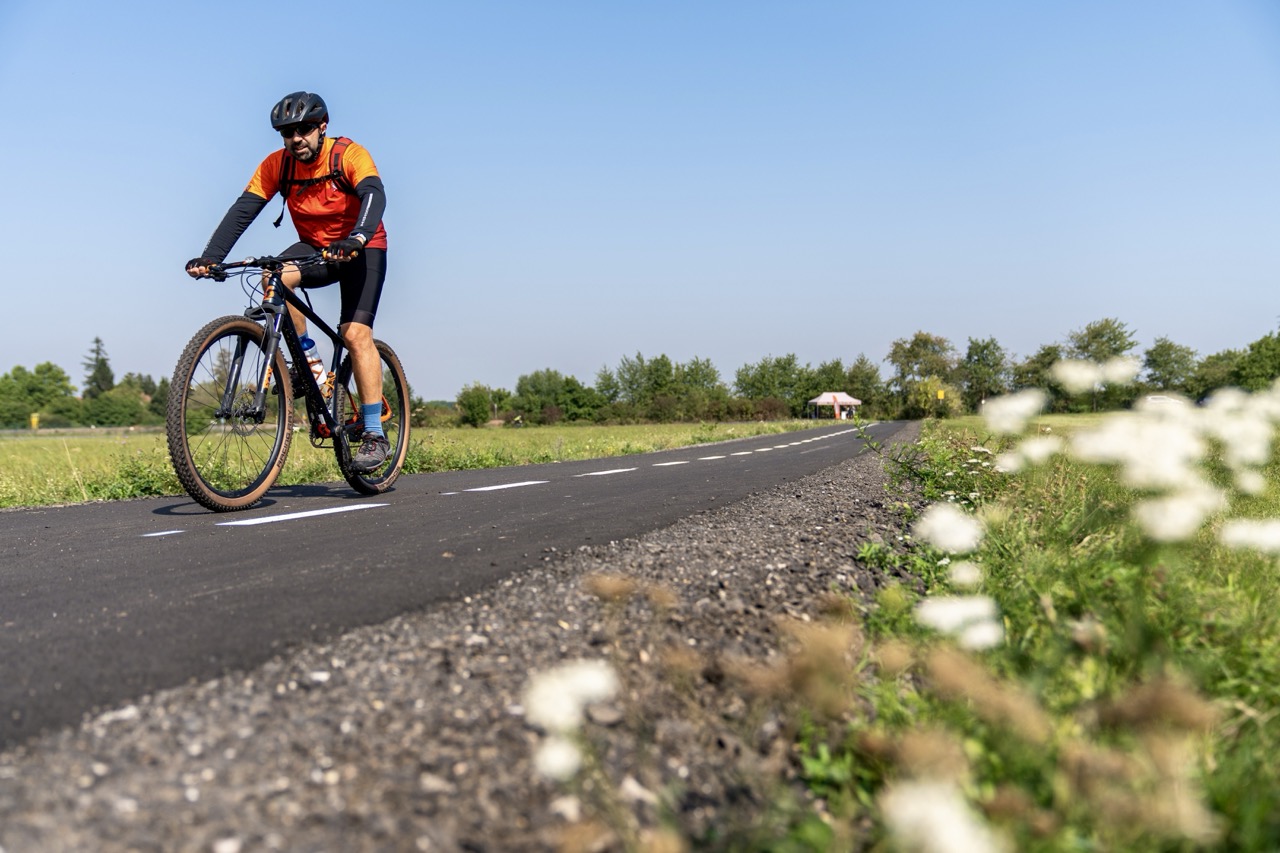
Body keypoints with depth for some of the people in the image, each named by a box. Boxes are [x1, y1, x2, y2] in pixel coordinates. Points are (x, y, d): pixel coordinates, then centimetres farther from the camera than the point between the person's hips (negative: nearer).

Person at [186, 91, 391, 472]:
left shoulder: (349, 155, -19)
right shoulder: (276, 164, -8)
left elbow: (375, 196, -36)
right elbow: (243, 210, -15)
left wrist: (355, 240, -56)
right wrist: (211, 255, -29)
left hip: (363, 250, -4)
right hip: (314, 247, 4)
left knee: (355, 333, -19)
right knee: (275, 277, -29)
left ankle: (375, 435, -14)